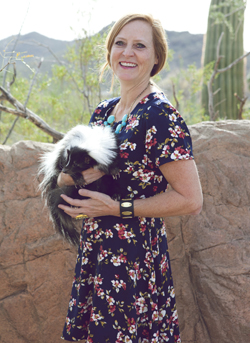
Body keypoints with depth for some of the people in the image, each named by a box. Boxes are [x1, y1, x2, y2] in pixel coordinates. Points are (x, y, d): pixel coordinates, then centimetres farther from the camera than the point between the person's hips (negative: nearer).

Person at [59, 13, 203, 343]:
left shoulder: (160, 115, -14)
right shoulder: (104, 111, 9)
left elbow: (191, 200, -16)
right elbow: (62, 178, 14)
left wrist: (118, 207, -16)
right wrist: (76, 173, -10)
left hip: (135, 258, -7)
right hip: (96, 250, 7)